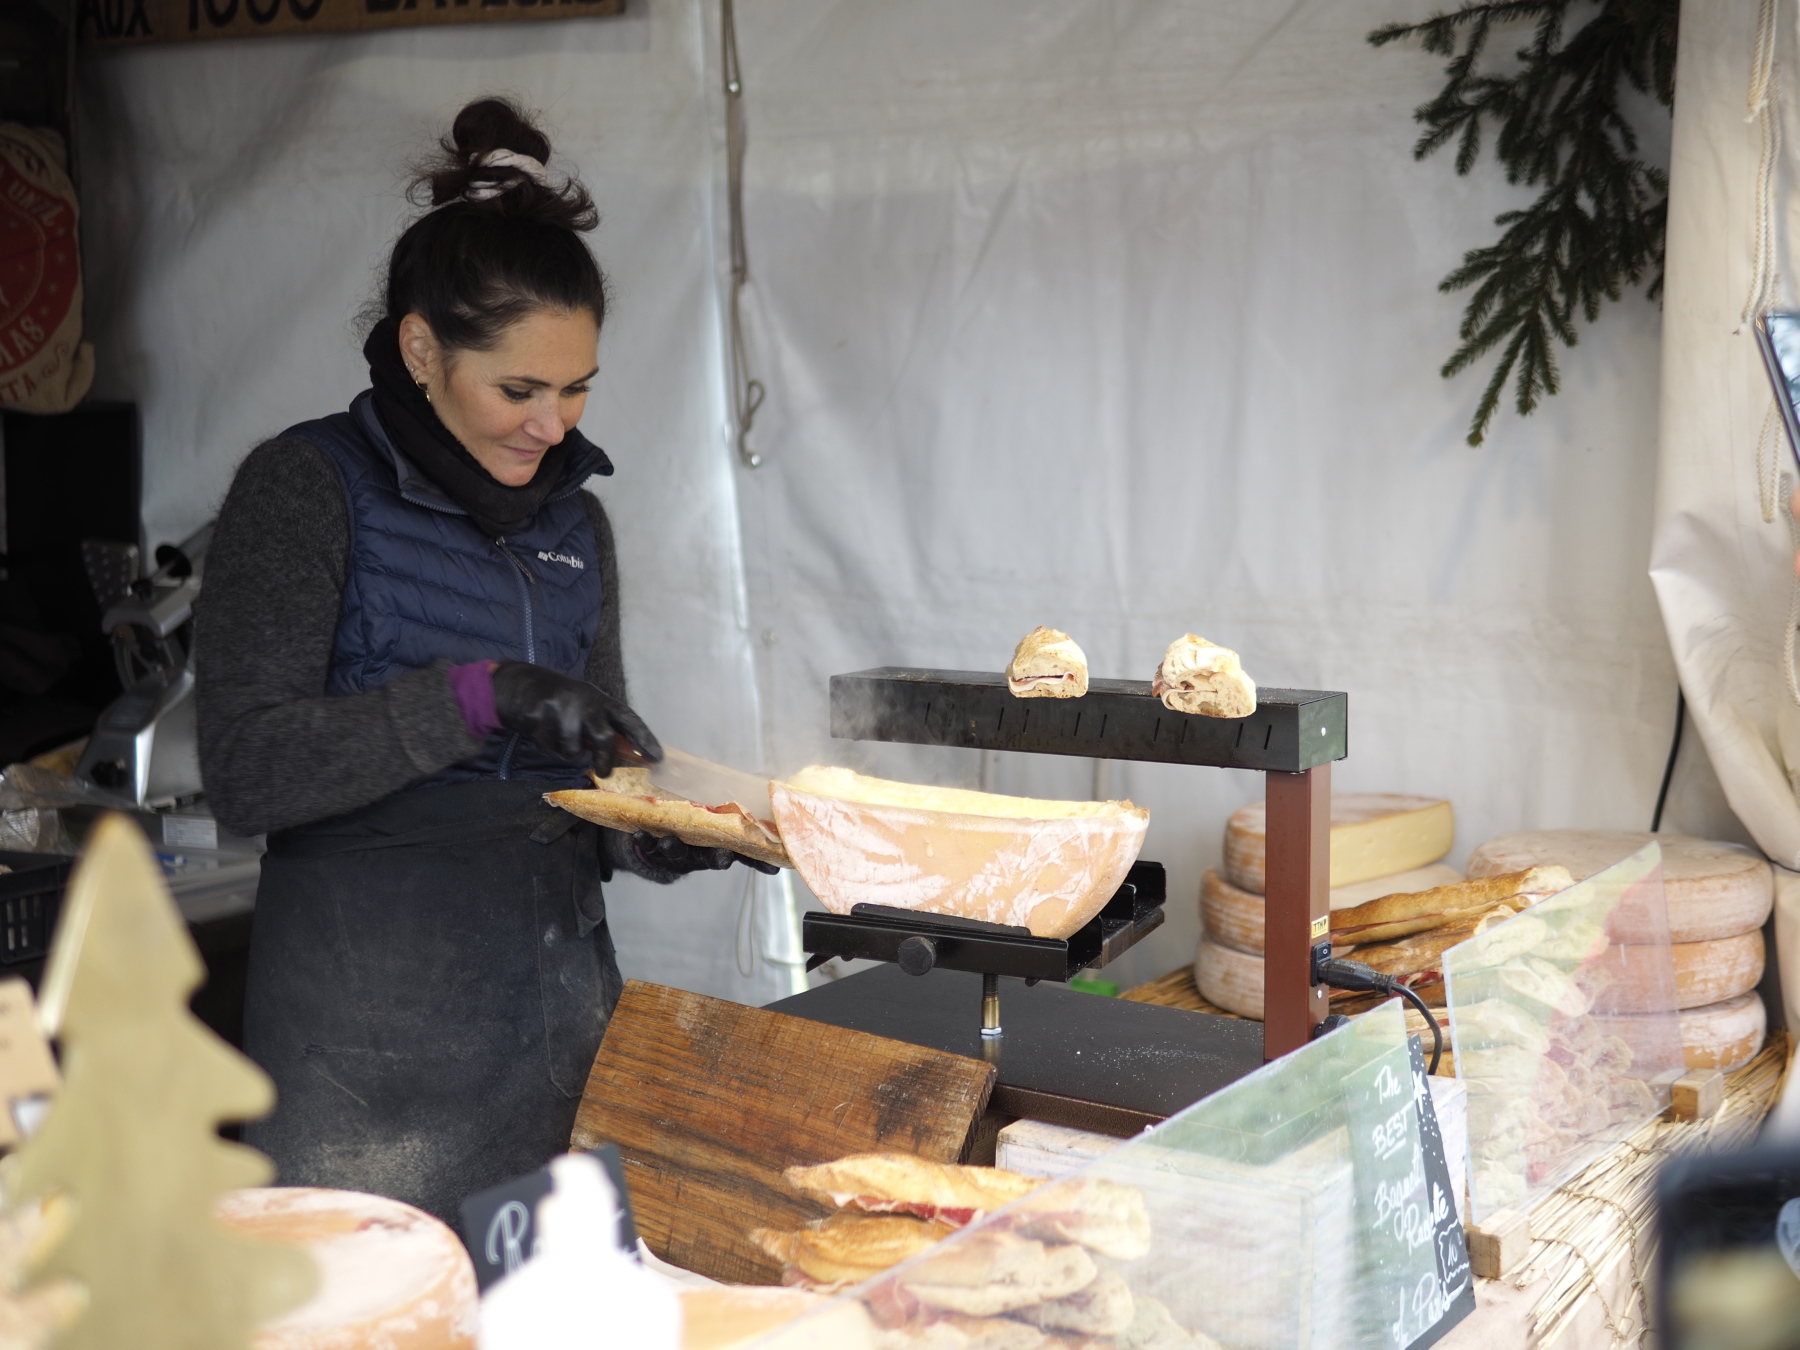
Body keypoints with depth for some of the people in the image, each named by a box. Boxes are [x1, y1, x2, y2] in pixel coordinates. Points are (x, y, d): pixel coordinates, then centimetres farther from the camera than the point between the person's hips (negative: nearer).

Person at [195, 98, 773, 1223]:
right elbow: (247, 771, -14)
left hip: (560, 996, 5)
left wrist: (678, 833, -4)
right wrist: (476, 696, -22)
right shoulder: (308, 488, -6)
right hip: (372, 1021, -5)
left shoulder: (573, 518, 12)